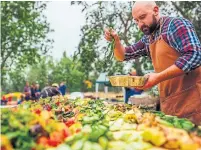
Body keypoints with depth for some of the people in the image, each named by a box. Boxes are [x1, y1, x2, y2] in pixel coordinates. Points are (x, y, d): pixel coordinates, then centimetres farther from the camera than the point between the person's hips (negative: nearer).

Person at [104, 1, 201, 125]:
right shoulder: (147, 40, 15)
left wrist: (159, 77, -22)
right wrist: (116, 41, 2)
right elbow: (123, 56, 23)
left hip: (191, 98, -7)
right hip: (169, 102, 7)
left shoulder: (176, 24, -7)